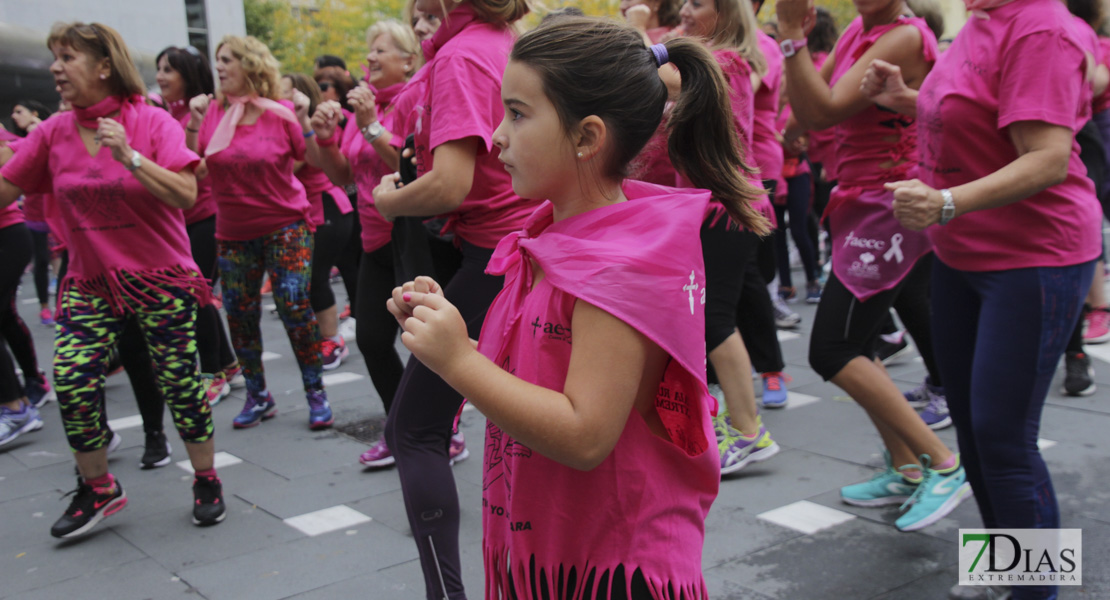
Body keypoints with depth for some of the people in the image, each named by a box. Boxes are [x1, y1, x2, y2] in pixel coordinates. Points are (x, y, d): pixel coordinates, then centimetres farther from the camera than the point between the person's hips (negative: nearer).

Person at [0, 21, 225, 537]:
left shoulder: (153, 122, -9)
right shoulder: (53, 133, 2)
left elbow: (184, 194, -18)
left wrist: (129, 156, -26)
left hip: (160, 279, -3)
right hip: (90, 282, 4)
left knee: (179, 380, 1)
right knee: (71, 382, -6)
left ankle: (206, 480, 22)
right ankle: (97, 488, 16)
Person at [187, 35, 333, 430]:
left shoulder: (279, 115, -9)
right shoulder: (212, 112, -2)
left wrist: (303, 119, -18)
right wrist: (193, 121, -14)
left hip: (285, 227, -4)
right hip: (234, 234, 4)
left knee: (294, 307, -9)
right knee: (239, 315, 8)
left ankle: (315, 392, 6)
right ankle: (257, 397, 24)